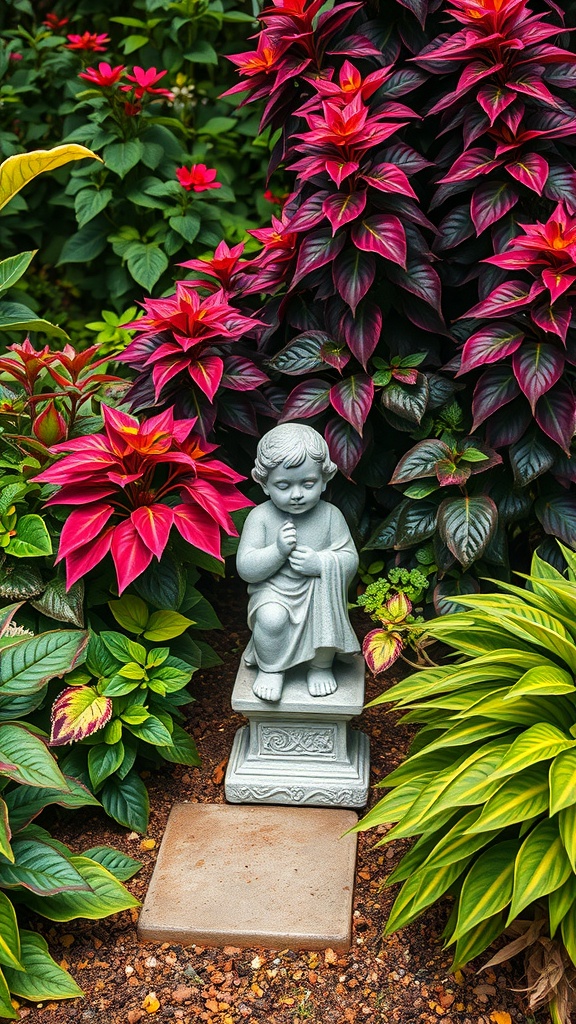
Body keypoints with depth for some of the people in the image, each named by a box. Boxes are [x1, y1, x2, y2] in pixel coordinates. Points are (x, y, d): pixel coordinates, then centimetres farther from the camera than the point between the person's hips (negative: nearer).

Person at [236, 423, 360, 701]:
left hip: (318, 594, 1)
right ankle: (270, 669, -2)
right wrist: (278, 550, -25)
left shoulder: (330, 516, -3)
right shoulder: (260, 517, -8)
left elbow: (350, 559, -4)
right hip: (273, 593, -1)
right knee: (271, 617, -31)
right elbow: (246, 568, -10)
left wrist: (320, 563, -23)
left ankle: (321, 665, 2)